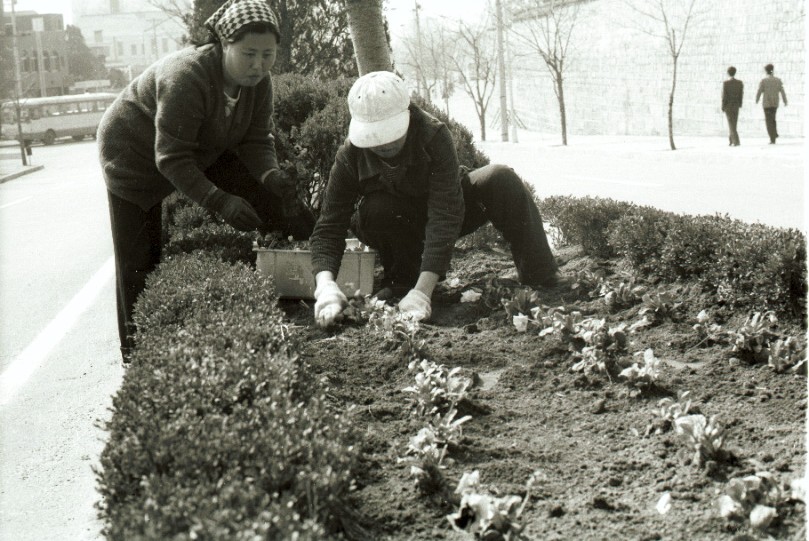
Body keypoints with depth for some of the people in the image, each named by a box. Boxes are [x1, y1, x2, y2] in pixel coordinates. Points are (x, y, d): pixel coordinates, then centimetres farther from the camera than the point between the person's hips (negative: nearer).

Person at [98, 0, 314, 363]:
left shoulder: (258, 81, -17)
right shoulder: (185, 78, -39)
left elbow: (256, 140, -13)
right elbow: (172, 159, -37)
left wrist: (272, 175, -35)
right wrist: (221, 202, -44)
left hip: (203, 151, 6)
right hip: (135, 156, -6)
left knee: (270, 198, -12)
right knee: (138, 260, -2)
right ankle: (136, 352, 10)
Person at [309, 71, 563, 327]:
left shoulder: (434, 135, -35)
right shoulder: (350, 156, -28)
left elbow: (445, 217, -41)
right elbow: (329, 227, -28)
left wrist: (422, 291, -51)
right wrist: (325, 284, -48)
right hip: (399, 225, 1)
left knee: (502, 180, -28)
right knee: (375, 209, -35)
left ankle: (542, 281, -20)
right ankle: (402, 281, -10)